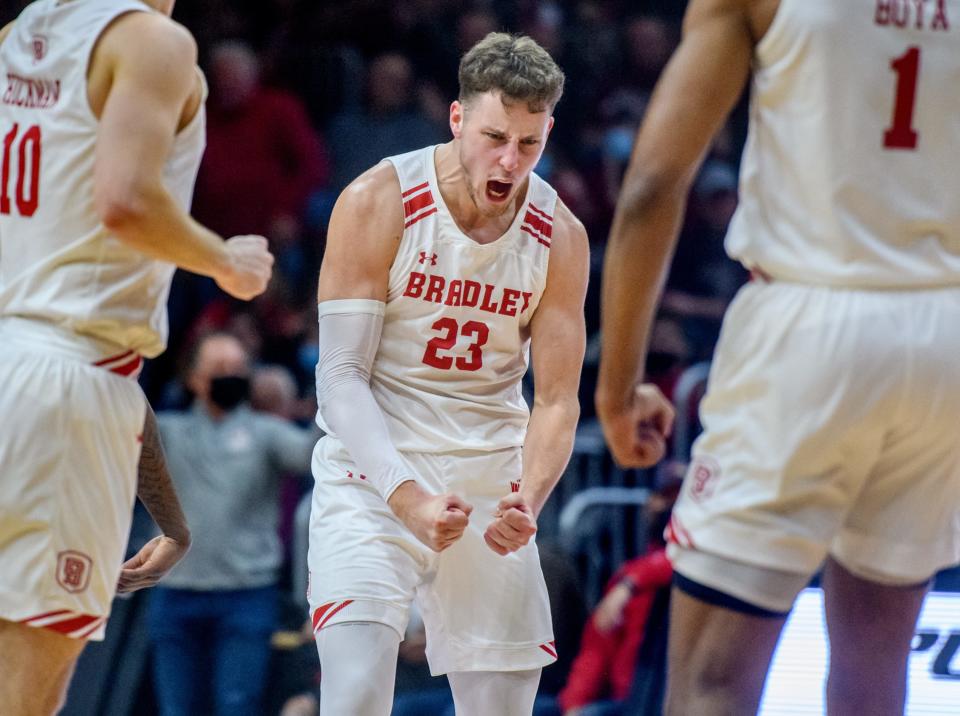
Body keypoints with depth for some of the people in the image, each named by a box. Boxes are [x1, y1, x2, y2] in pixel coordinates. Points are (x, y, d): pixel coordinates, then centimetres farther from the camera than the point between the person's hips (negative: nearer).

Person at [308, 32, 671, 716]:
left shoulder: (560, 237, -4)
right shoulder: (378, 203, -13)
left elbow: (557, 400, -1)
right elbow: (340, 375, -14)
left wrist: (528, 501, -21)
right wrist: (408, 497, -27)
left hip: (490, 486, 4)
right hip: (375, 471, -4)